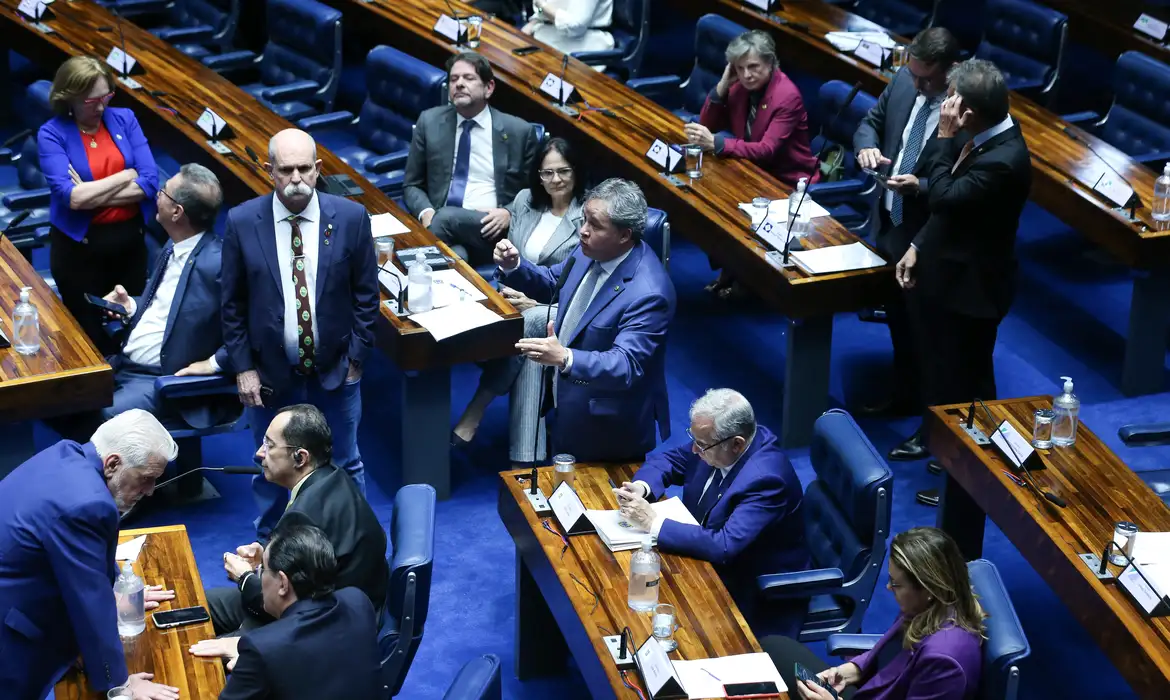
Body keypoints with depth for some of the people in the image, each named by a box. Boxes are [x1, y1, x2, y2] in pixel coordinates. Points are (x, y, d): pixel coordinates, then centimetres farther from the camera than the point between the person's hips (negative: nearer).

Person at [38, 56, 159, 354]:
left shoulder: (124, 119, -1)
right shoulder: (52, 134, -11)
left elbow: (150, 182, -10)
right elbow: (70, 197, -22)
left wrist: (90, 195, -16)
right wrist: (126, 176, -13)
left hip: (130, 238, 3)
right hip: (80, 245, -3)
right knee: (88, 330, 10)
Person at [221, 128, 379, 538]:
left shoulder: (351, 218, -10)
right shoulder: (242, 223, -10)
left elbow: (366, 295, -2)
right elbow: (233, 304, -2)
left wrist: (356, 358, -4)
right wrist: (243, 368, -5)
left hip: (335, 370, 0)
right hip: (269, 373, 0)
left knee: (345, 465, 15)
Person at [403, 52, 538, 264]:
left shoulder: (519, 131, 6)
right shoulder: (429, 122, 11)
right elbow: (412, 185, 16)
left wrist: (509, 214, -9)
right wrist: (426, 212, -7)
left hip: (488, 228, -1)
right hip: (439, 224, 1)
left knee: (445, 217, -34)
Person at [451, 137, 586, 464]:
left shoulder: (588, 217, -7)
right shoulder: (525, 200, 12)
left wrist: (538, 305, -19)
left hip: (561, 312, -4)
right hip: (519, 298, 4)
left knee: (522, 327, -37)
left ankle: (474, 412, -23)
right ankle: (526, 459, -34)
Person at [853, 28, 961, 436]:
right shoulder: (904, 81, -4)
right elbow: (871, 122, 10)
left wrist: (921, 186, -34)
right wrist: (867, 146, -11)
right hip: (889, 224, 8)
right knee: (897, 318, 24)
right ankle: (905, 396, 45)